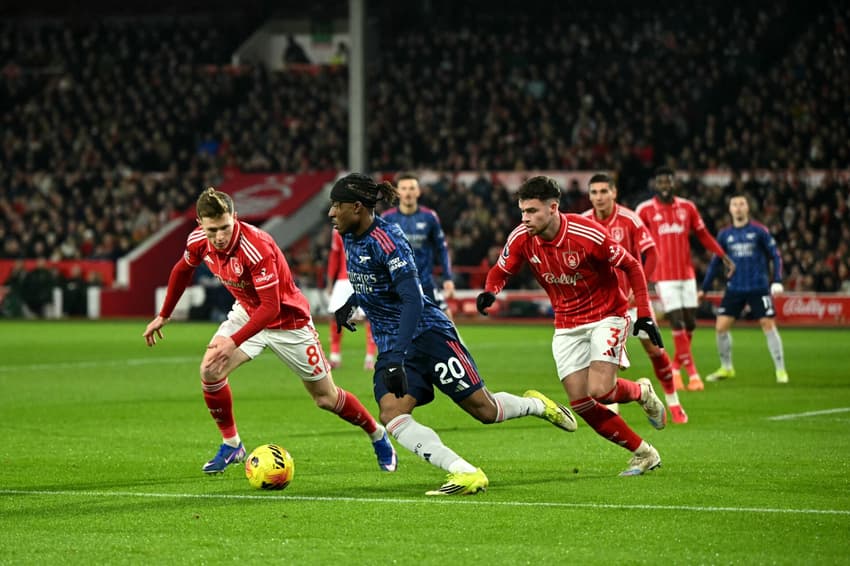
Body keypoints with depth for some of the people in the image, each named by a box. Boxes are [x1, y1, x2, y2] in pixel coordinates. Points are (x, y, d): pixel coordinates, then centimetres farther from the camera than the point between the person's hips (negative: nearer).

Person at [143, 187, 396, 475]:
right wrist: (163, 316, 14)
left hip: (287, 320, -5)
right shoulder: (198, 241, -16)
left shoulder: (256, 246, -36)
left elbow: (271, 307, -35)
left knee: (326, 398, 4)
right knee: (210, 371, -17)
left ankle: (378, 436, 30)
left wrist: (234, 342, -42)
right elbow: (182, 270, 8)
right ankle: (231, 445, 4)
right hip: (247, 312, 5)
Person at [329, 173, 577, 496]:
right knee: (391, 414, -20)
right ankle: (466, 474, -26)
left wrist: (398, 359, -37)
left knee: (485, 410, 2)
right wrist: (351, 304, 24)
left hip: (427, 333, -7)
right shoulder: (350, 237, 4)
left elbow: (412, 299, -30)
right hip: (389, 346, 7)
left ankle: (537, 405, 35)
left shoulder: (386, 239, -22)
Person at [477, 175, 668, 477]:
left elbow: (632, 266, -12)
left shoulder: (587, 234, -24)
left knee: (599, 391, -22)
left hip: (606, 316, -5)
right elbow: (500, 271, 6)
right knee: (582, 404, -5)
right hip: (566, 325, 5)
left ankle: (641, 391, 14)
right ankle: (644, 454, 11)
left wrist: (644, 314, -17)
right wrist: (490, 292, -18)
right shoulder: (521, 238, -11)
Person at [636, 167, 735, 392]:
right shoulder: (645, 210, -3)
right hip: (664, 277, -4)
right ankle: (693, 374, -6)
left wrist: (724, 257, 7)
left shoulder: (687, 207, 6)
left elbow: (703, 235, 13)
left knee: (690, 323, 5)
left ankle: (675, 368, 24)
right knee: (677, 324, -10)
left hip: (687, 274, 4)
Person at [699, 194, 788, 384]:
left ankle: (780, 370, 0)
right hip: (734, 288, 3)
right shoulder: (725, 235, 7)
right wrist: (704, 288, 11)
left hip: (759, 288, -3)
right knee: (721, 327, -2)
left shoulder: (759, 231, -2)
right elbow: (715, 263, 14)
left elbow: (775, 256, 1)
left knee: (768, 325, -8)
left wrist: (777, 281, -11)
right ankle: (726, 368, 16)